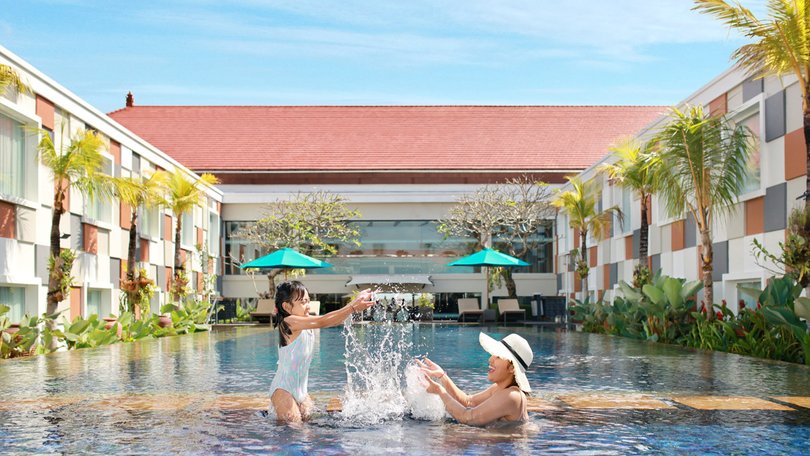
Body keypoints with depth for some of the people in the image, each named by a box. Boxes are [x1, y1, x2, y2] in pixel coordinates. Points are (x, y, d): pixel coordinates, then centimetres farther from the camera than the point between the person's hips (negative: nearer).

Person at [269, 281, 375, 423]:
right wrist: (353, 307, -28)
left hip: (300, 389, 8)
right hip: (283, 389, -8)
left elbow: (334, 321, 1)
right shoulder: (289, 322, -17)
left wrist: (355, 303, -11)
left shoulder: (306, 322, 7)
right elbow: (322, 322, -26)